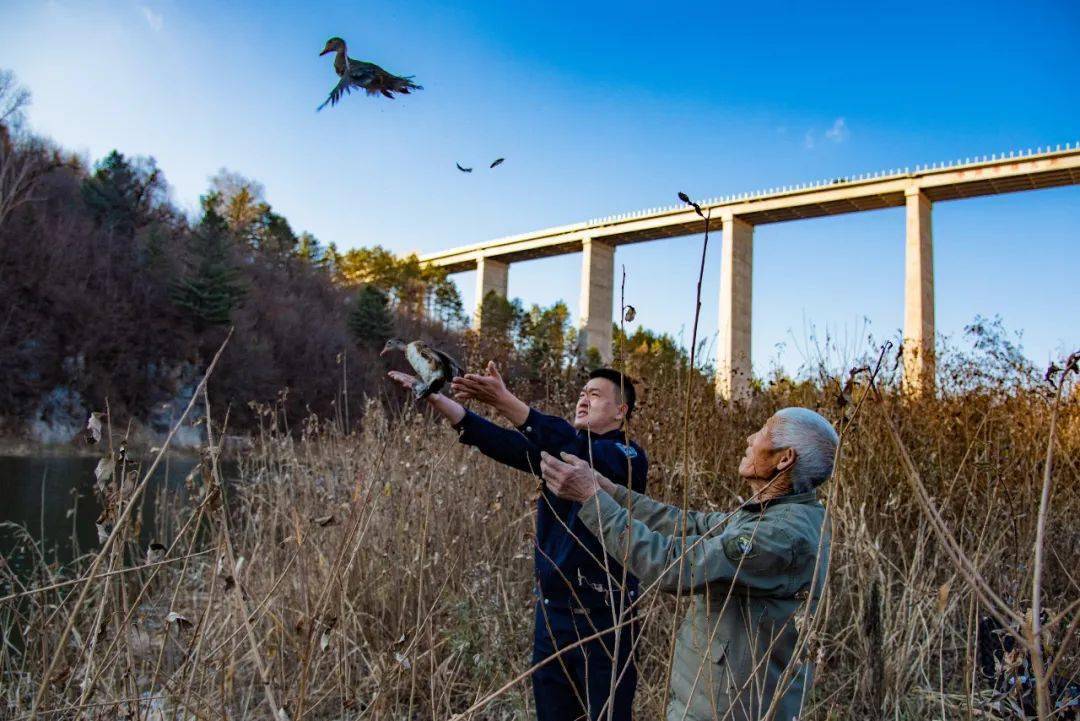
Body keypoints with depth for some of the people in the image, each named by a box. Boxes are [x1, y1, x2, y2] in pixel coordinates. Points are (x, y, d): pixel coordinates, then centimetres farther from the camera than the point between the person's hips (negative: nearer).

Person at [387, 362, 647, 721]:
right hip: (552, 610, 6)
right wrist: (435, 399, -18)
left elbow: (583, 454, -30)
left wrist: (507, 402, -39)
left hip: (603, 616, -6)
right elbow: (502, 444, -5)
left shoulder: (628, 457, -9)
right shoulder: (558, 451, 10)